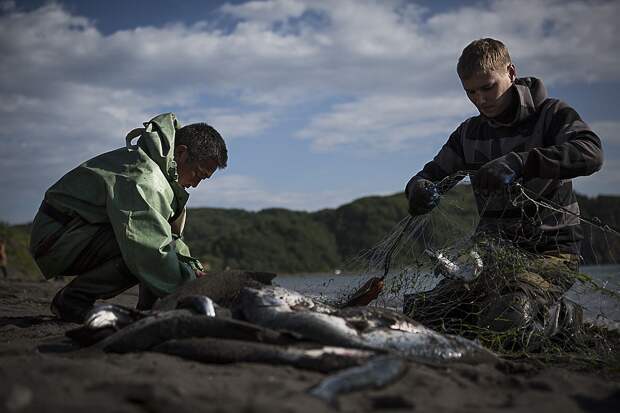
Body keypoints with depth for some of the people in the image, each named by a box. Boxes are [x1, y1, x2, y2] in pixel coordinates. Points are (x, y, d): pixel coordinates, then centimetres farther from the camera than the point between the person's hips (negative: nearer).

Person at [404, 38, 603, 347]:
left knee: (503, 319, -33)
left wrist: (519, 162, -38)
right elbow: (431, 175, 13)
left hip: (550, 251, -6)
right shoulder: (469, 133, 13)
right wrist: (421, 189, -14)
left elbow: (591, 153, -24)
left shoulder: (551, 114, -4)